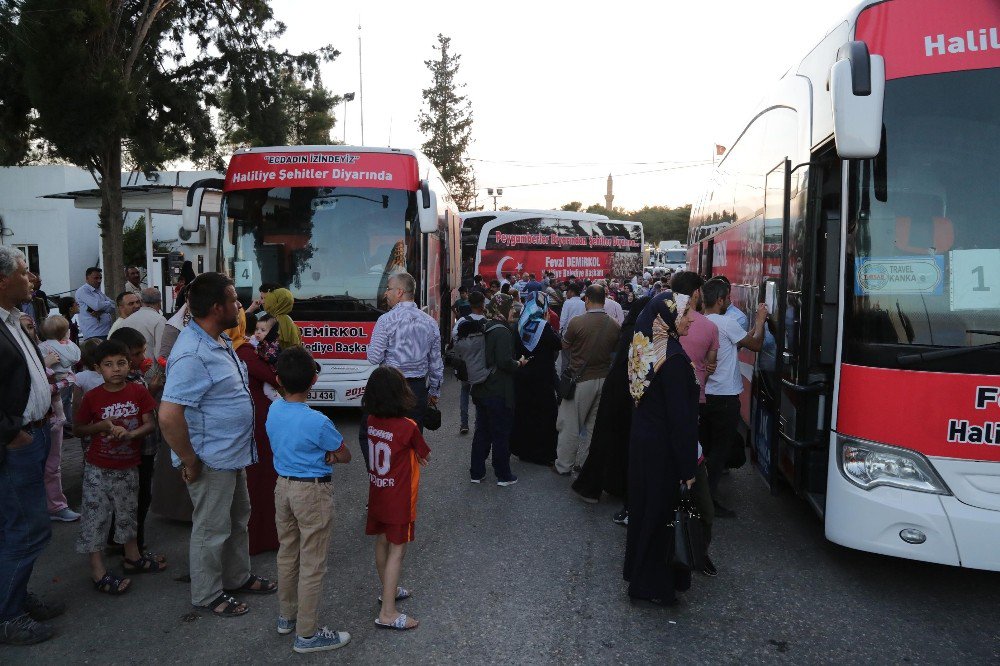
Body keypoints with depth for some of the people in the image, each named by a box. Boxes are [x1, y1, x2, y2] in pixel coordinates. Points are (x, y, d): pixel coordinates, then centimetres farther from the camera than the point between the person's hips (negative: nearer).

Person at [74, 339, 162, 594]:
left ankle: (133, 557, 35)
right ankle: (98, 571, 9)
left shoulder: (138, 392, -6)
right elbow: (80, 428, 0)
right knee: (96, 516, 1)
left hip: (128, 466, 3)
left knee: (128, 513, 19)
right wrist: (103, 425, -19)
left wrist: (131, 433, -23)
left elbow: (149, 424, -5)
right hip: (98, 468, -3)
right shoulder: (92, 397, -10)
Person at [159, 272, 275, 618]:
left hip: (233, 454, 10)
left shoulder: (221, 340, 5)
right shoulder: (192, 355, -28)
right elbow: (169, 417, -31)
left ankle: (238, 578, 41)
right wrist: (190, 462, -22)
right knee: (212, 529, 8)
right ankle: (207, 596, 26)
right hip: (212, 460, -10)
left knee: (238, 519, 23)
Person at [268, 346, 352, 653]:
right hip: (312, 492, -7)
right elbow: (345, 456, -10)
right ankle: (307, 634, 15)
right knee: (312, 565, 5)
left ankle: (286, 616, 37)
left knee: (287, 554, 21)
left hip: (283, 486, 7)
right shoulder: (317, 421, -24)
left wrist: (321, 453, -4)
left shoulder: (273, 410, -4)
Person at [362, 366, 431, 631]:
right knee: (396, 550, 2)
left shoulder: (372, 422, -5)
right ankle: (387, 612, 6)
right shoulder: (407, 427, -23)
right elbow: (426, 456, -8)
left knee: (382, 544, 20)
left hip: (377, 496, 7)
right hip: (399, 500, -7)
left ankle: (388, 591, 40)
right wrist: (420, 453, 11)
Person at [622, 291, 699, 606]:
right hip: (663, 449, -8)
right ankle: (654, 584, 19)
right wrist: (687, 467, -17)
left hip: (641, 439, 8)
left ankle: (639, 570, 36)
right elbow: (680, 415, -22)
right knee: (663, 512, 6)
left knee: (644, 506, 20)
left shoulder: (643, 350, 3)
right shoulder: (673, 357, -22)